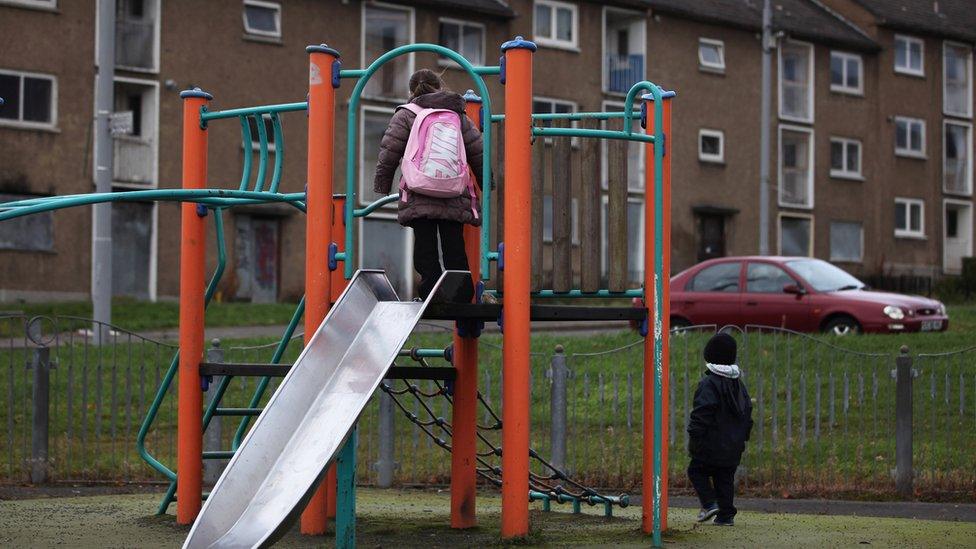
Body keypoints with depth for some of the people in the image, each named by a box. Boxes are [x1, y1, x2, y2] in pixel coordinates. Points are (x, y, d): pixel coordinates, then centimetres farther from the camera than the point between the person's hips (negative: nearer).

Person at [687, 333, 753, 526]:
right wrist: (743, 435, 22)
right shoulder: (738, 383, 10)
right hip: (733, 445, 7)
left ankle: (710, 504, -6)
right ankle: (726, 515, 10)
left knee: (696, 470, 8)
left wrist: (694, 435, -14)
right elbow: (747, 410, 17)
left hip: (711, 444, -7)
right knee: (725, 478, 12)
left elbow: (702, 413, -21)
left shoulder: (708, 383, -15)